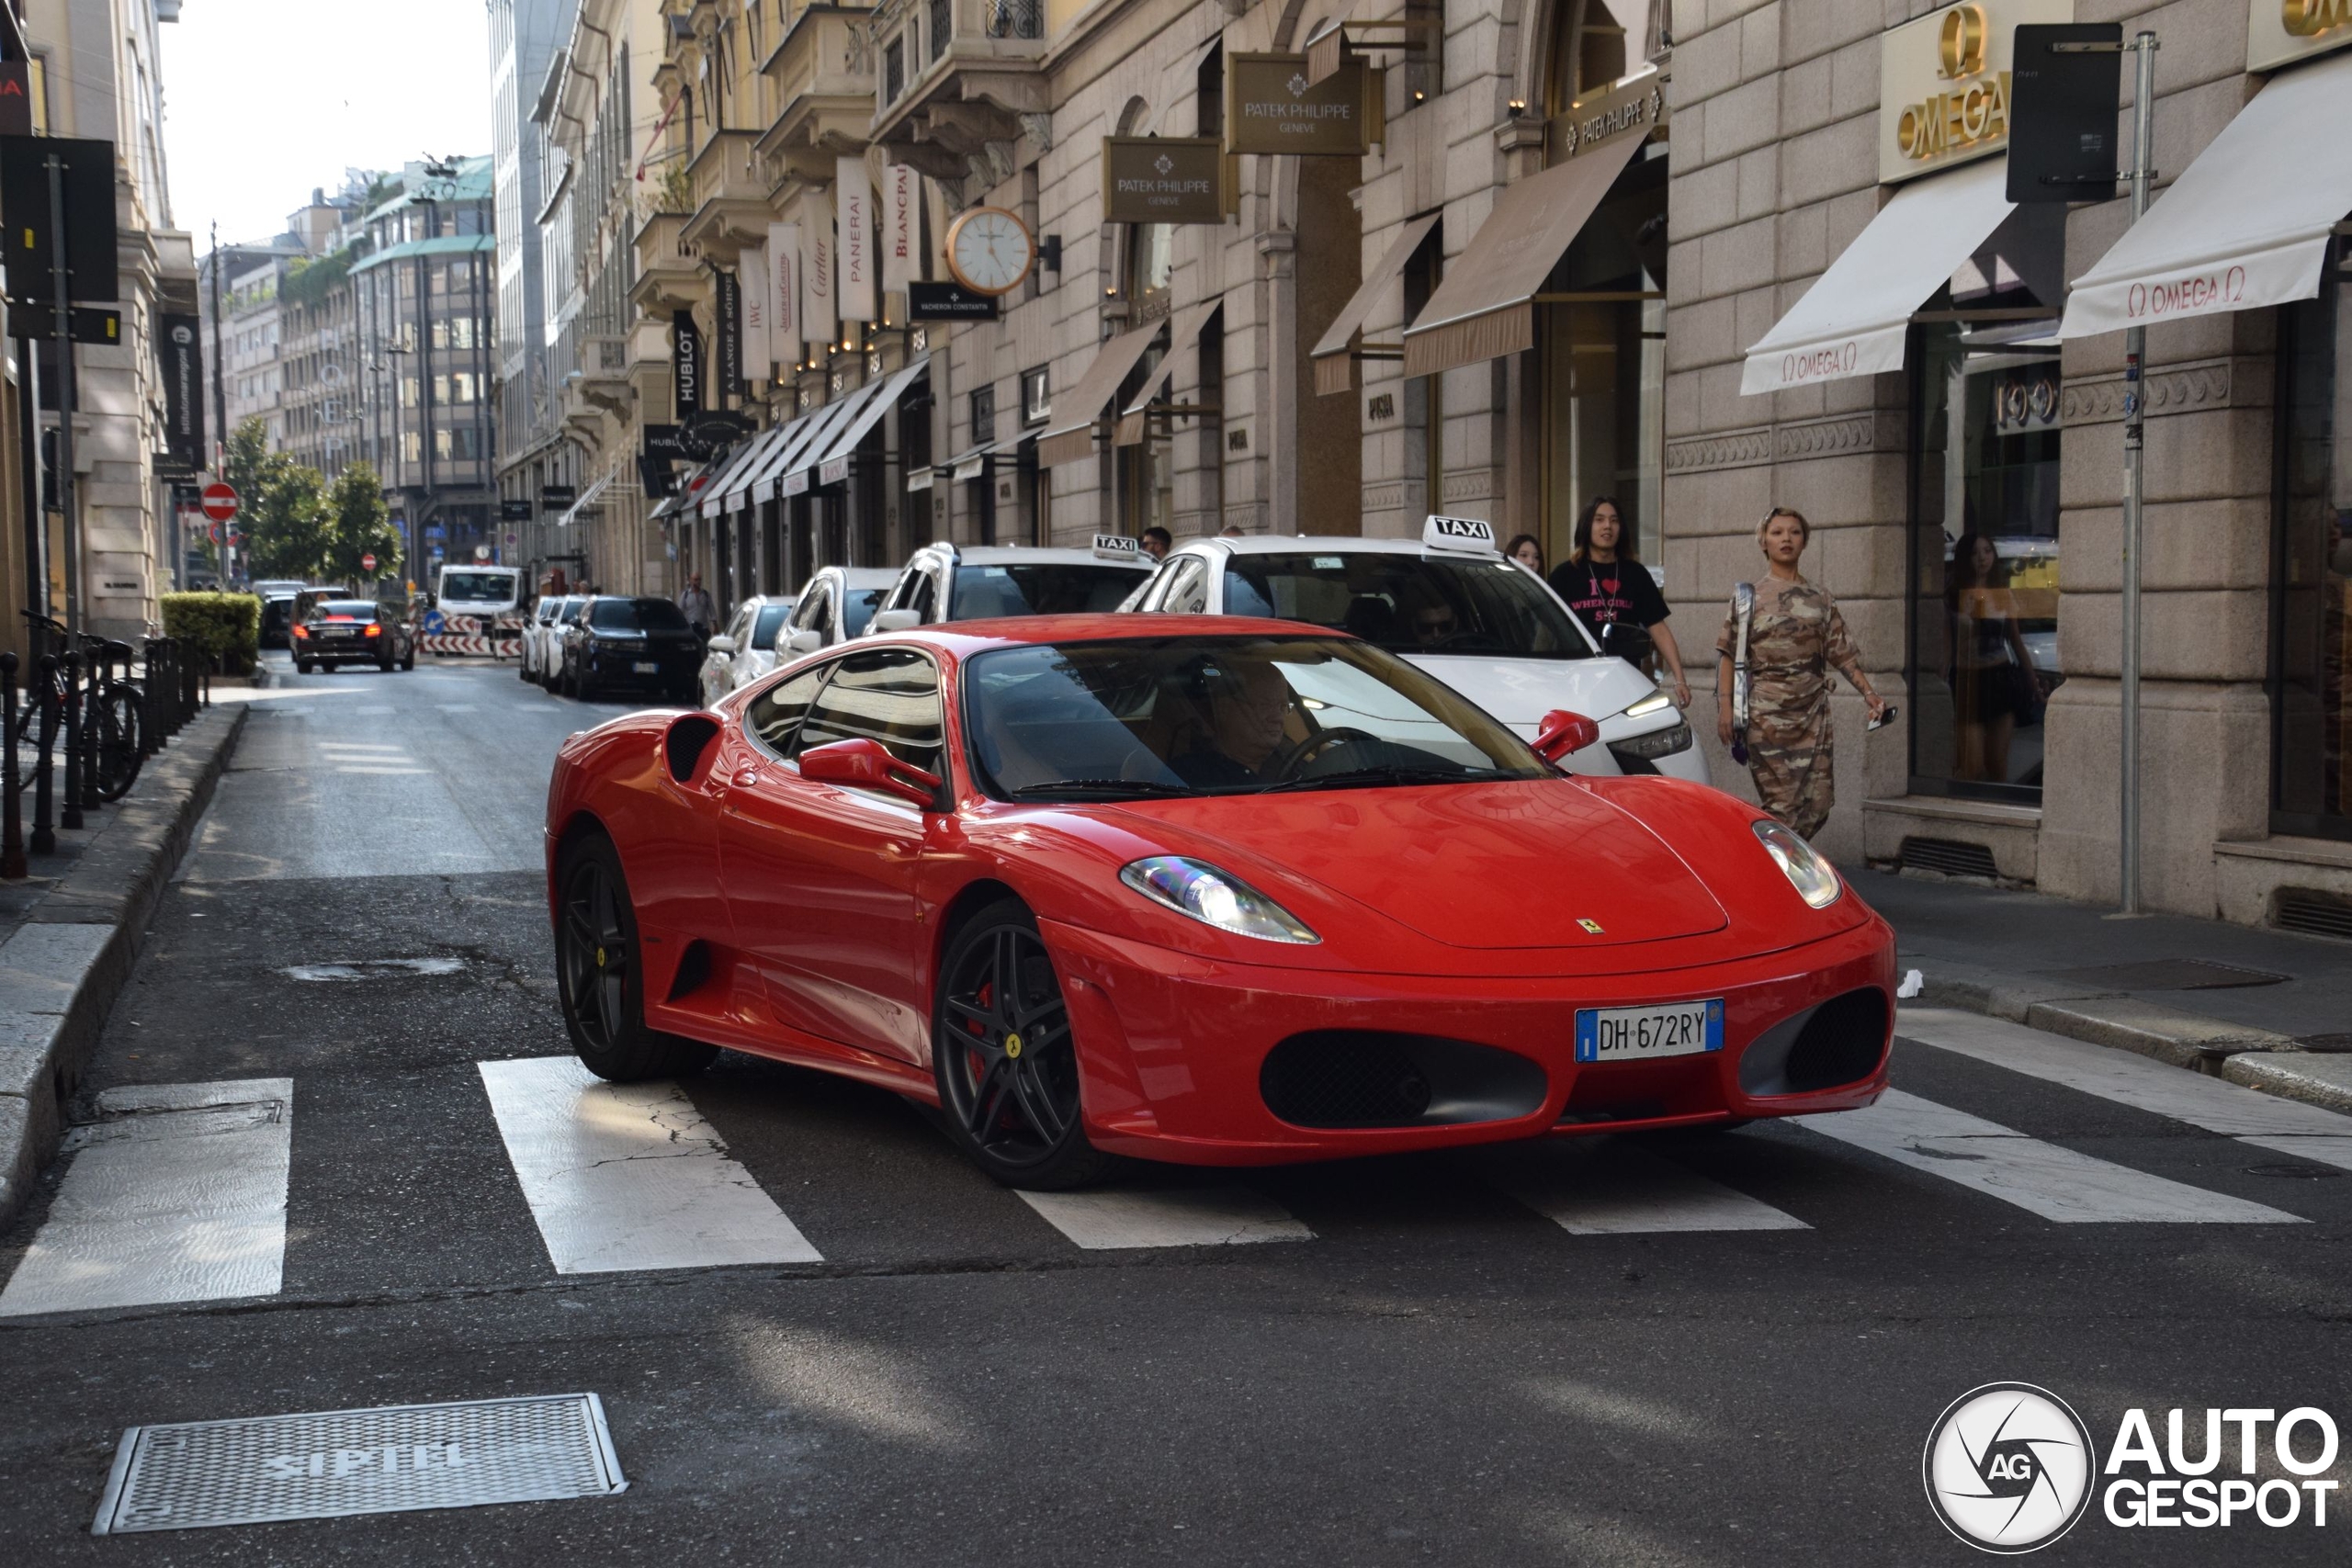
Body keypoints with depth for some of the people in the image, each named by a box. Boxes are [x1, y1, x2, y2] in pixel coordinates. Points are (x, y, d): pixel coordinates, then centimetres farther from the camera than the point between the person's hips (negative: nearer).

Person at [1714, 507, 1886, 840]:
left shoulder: (1820, 600, 13)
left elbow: (1841, 652, 12)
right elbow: (1727, 654, 0)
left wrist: (1868, 693, 1)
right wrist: (1725, 704, -10)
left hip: (1812, 712, 4)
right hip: (1767, 716, -4)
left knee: (1817, 804, -2)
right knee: (1782, 804, -11)